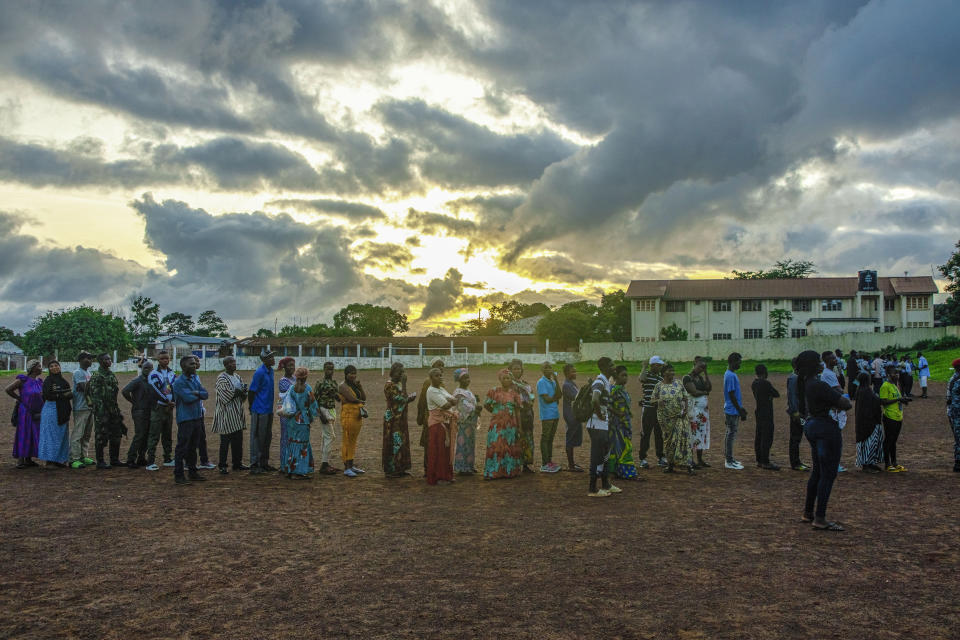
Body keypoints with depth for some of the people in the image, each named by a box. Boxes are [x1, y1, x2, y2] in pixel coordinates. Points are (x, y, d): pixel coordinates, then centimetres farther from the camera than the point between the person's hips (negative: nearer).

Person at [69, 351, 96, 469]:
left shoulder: (88, 372, 18)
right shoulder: (78, 373, -10)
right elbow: (85, 388, -20)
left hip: (89, 407, 9)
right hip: (81, 407, -9)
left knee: (87, 434, 13)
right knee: (77, 434, -8)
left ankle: (83, 456, 21)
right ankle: (74, 459, -6)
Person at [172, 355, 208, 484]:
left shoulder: (195, 378, 13)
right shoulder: (179, 382, -12)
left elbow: (206, 394, 4)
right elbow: (188, 398, -22)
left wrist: (196, 393, -16)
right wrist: (199, 395, -4)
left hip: (197, 417, 8)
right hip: (185, 419, -8)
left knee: (193, 447, 15)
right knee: (182, 448, -3)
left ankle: (193, 473, 23)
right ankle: (178, 475, 3)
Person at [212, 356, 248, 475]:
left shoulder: (237, 377, 13)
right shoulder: (222, 378, -10)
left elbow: (244, 394, 13)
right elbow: (225, 395, -18)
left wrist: (243, 392, -9)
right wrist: (238, 392, -12)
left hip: (237, 412, 7)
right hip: (226, 412, -7)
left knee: (238, 439, 11)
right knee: (225, 440, -3)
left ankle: (237, 463, 20)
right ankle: (222, 466, 4)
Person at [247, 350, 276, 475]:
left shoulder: (270, 371, 9)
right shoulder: (259, 373, -17)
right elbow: (251, 392, -15)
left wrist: (270, 406, 16)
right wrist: (252, 408, -7)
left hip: (269, 410, 8)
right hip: (260, 411, -8)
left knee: (267, 437, 14)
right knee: (257, 437, -1)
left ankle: (264, 463, 24)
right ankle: (254, 465, 5)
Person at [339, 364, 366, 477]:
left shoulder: (355, 384, 15)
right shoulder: (343, 386, -8)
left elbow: (364, 398, 8)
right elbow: (351, 398, -19)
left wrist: (360, 386, -5)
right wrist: (361, 402, -2)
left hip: (358, 416, 8)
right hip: (348, 416, -8)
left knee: (353, 442, 12)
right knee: (347, 442, -6)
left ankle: (351, 466, 19)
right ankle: (346, 468, -3)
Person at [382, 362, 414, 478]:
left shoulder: (398, 384, 11)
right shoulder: (389, 385, -15)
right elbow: (401, 399, -24)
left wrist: (410, 398, 1)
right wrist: (404, 383, -23)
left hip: (401, 419, 9)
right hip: (393, 420, -9)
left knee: (402, 443, 12)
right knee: (394, 443, -3)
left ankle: (400, 468, 20)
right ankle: (391, 470, 6)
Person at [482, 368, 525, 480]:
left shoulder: (514, 393, 6)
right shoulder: (494, 391, 0)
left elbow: (518, 411, 7)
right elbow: (486, 405, 10)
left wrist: (519, 426, 4)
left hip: (511, 424, 2)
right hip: (497, 424, -2)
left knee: (510, 447, 5)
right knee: (496, 447, -5)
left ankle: (509, 470, 14)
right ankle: (493, 472, -1)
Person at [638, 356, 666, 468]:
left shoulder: (661, 377, 14)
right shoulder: (646, 374, -3)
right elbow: (641, 379, -27)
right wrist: (644, 367, -18)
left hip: (659, 409, 6)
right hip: (647, 408, -6)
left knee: (659, 434, 12)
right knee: (645, 434, -1)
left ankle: (660, 457, 23)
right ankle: (643, 459, 5)